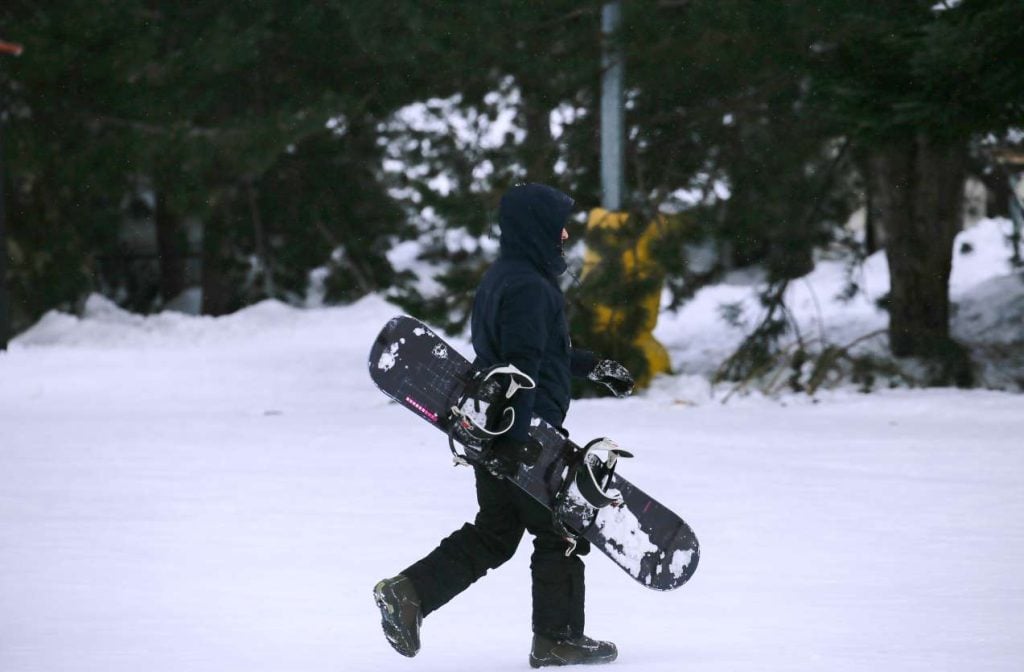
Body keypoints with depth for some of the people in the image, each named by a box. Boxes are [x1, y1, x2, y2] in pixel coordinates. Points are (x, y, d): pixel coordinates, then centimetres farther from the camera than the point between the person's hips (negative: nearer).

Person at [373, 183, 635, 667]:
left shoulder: (502, 278, 16)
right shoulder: (529, 288, -18)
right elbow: (522, 365, -25)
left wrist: (594, 366, 33)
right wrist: (516, 437, -30)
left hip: (492, 430, 10)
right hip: (524, 429, -10)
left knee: (494, 534, 14)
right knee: (560, 531, 2)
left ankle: (408, 592, 4)